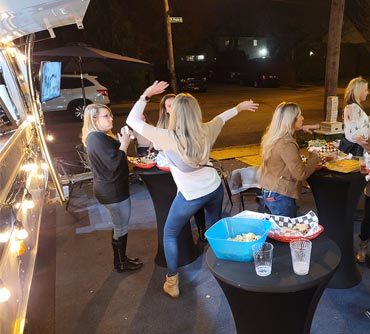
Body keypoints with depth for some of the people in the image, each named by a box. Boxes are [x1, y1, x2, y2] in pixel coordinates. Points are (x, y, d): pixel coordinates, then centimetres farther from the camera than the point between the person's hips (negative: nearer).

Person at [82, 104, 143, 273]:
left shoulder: (98, 136, 11)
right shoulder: (97, 139, -23)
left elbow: (114, 156, 14)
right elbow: (114, 163, -29)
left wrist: (121, 141, 0)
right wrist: (125, 142, -18)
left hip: (111, 188, 10)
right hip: (112, 191, -10)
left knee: (119, 226, 21)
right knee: (121, 228, 6)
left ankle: (120, 259, 36)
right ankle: (121, 263, 24)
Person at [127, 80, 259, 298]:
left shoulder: (168, 138, -24)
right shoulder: (205, 131, -10)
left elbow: (132, 120, -17)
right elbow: (223, 117, 12)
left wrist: (146, 95, -7)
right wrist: (240, 107, 31)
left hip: (191, 196, -5)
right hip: (215, 188, 5)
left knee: (170, 235, 17)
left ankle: (172, 283, 24)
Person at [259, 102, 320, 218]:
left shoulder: (273, 137, 3)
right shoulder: (286, 144, -25)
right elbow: (301, 174, -21)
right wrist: (314, 156, -7)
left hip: (269, 191, 9)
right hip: (280, 196, -9)